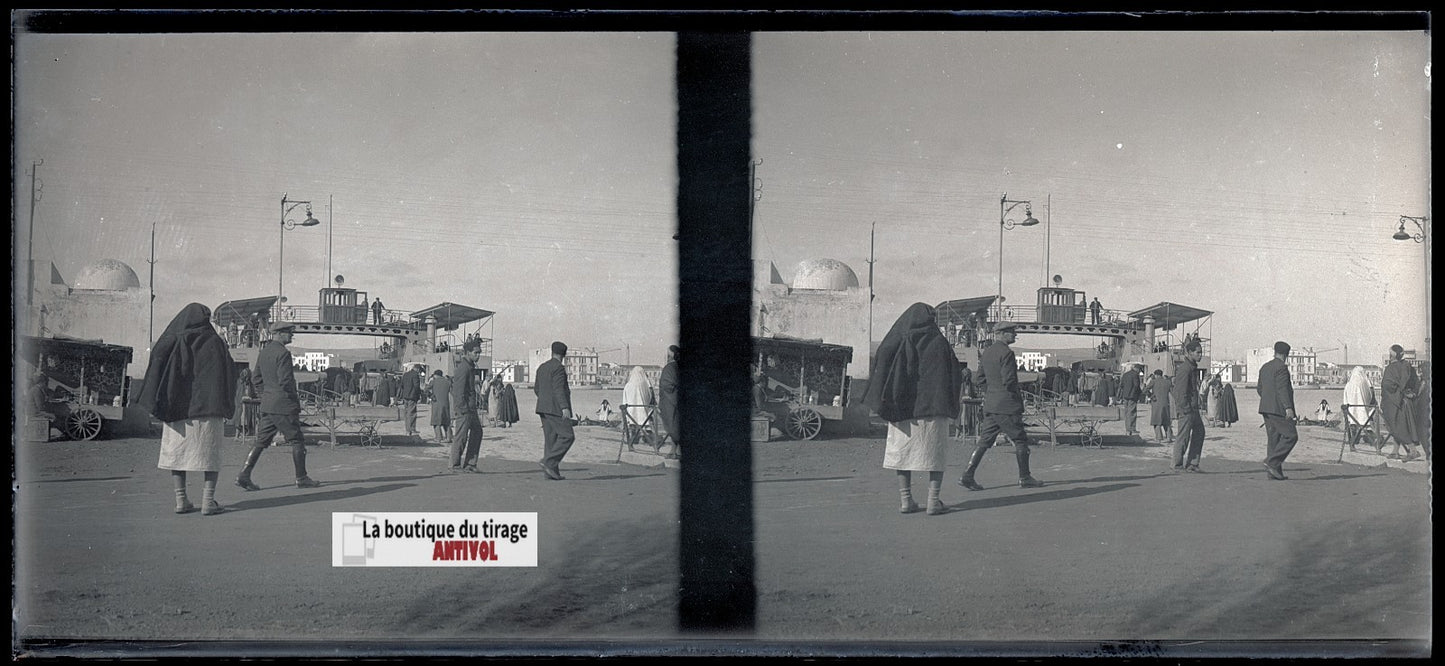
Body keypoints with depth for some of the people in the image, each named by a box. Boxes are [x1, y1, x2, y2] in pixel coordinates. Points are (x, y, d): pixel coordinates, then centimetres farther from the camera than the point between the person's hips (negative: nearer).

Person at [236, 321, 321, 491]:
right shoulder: (283, 353, -15)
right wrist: (295, 397, -7)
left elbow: (256, 378, 17)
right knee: (297, 441, 3)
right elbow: (285, 381, -20)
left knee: (262, 441, 8)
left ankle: (244, 475, 0)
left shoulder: (263, 352, 13)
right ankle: (301, 478, 8)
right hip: (284, 406, -8)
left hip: (267, 406, 8)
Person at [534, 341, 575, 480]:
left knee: (550, 438, 7)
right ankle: (549, 461, -17)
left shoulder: (542, 368, 16)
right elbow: (559, 389, -19)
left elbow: (536, 389, 20)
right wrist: (564, 407, -24)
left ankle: (552, 471, 3)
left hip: (544, 408, 9)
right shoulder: (559, 368, -10)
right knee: (567, 436, -8)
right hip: (556, 409, -9)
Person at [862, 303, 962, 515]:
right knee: (935, 453, 6)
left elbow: (877, 368, -2)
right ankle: (933, 500, -2)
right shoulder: (939, 342, -3)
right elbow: (955, 375, 0)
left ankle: (906, 500, 6)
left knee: (902, 452, 11)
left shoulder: (896, 343, 0)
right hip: (932, 407, -1)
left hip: (901, 407, 1)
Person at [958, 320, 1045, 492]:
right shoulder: (1006, 353, -14)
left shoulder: (986, 353, 13)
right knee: (1020, 440, 4)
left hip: (990, 406, 8)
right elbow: (1009, 381, -19)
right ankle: (1024, 478, 10)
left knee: (985, 440, 6)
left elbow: (979, 380, 16)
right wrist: (1018, 395, -3)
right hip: (1007, 406, -8)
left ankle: (967, 475, -1)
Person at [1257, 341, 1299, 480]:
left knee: (1273, 438, 8)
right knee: (1290, 436, -7)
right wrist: (1288, 407, -25)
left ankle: (1275, 471, 5)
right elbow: (1282, 389, -20)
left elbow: (1259, 389, 21)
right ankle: (1272, 462, -15)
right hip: (1279, 409, -9)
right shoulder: (1281, 368, -10)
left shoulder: (1264, 367, 16)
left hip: (1266, 408, 9)